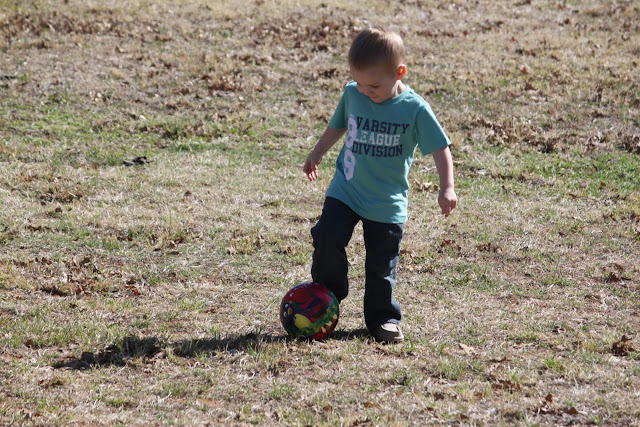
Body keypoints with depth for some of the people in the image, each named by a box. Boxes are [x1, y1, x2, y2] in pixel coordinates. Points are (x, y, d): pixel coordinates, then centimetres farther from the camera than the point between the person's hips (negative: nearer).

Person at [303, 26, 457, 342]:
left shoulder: (414, 109, -14)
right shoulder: (352, 94, -4)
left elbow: (440, 149, -9)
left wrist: (446, 188, -18)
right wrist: (317, 153, 23)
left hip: (387, 203, -2)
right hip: (345, 190, 2)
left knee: (381, 263, 3)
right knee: (327, 236, -16)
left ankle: (383, 318, 22)